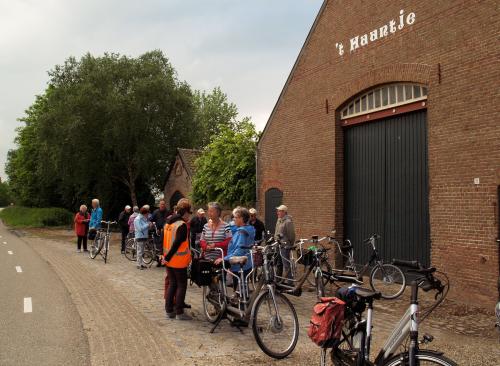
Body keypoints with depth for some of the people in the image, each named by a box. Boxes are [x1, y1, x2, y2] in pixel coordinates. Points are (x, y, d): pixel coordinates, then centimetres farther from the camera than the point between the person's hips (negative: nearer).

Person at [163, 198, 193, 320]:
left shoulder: (169, 222, 9)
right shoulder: (182, 225, -17)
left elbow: (165, 240, 11)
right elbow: (177, 243, -22)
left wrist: (166, 256, 12)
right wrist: (168, 257, -14)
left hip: (169, 260, 8)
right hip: (179, 261, -8)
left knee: (172, 284, 15)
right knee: (182, 285, 2)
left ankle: (169, 310, 19)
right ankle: (179, 312, 4)